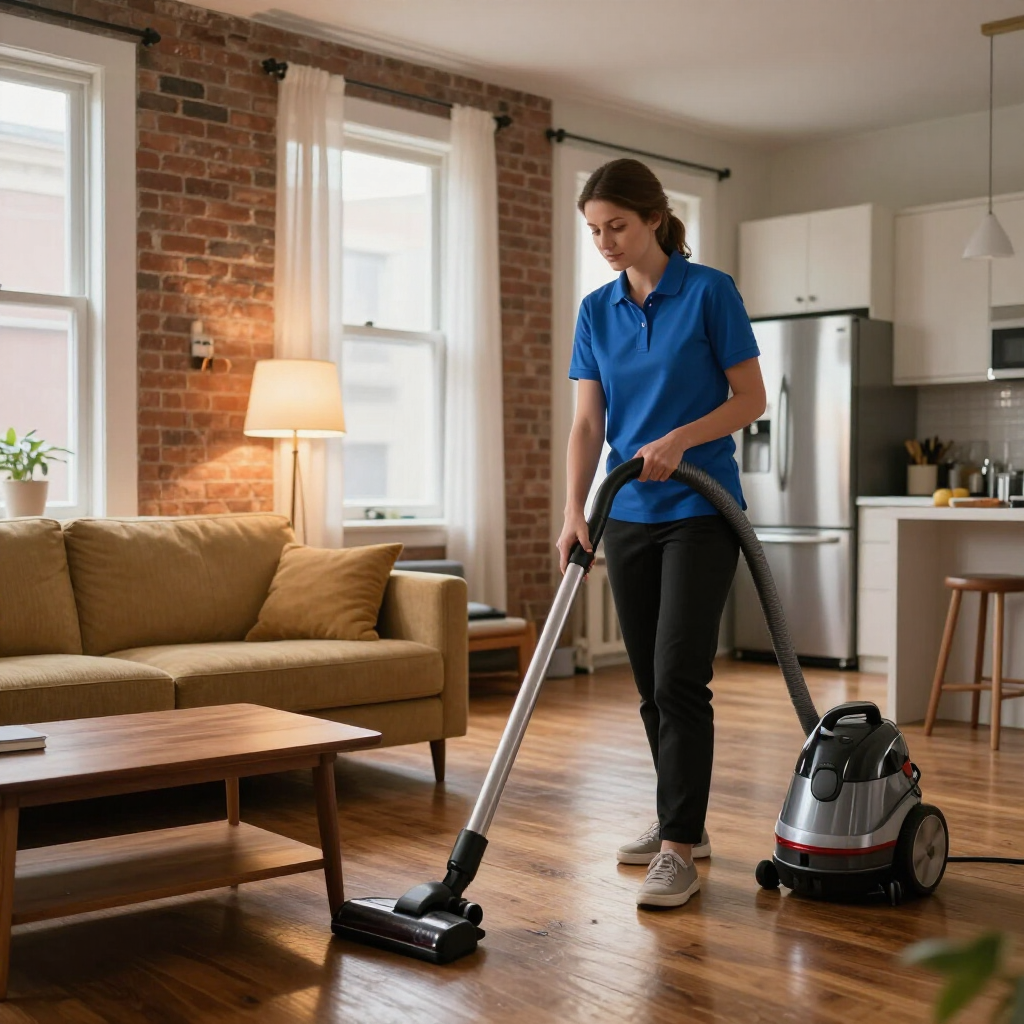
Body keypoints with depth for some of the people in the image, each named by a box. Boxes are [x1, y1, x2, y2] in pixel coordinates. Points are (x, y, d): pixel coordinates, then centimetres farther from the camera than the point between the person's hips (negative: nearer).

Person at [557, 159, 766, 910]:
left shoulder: (709, 291, -7)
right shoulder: (597, 312, 8)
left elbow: (751, 399, -7)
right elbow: (588, 424, 4)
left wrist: (678, 439, -22)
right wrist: (575, 512, -8)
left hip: (699, 512, -6)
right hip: (629, 517, 6)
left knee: (679, 678, -12)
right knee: (650, 682, 11)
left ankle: (680, 850, -6)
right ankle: (683, 824, 25)